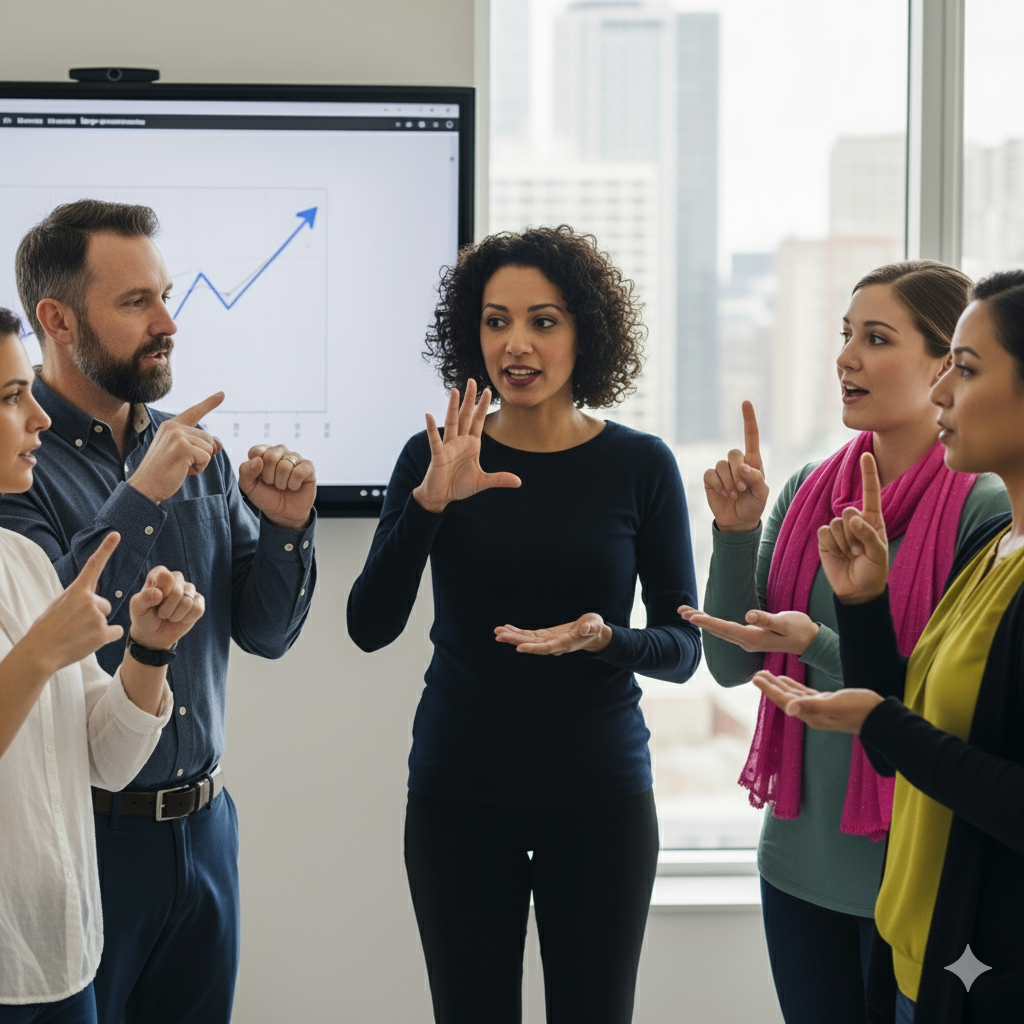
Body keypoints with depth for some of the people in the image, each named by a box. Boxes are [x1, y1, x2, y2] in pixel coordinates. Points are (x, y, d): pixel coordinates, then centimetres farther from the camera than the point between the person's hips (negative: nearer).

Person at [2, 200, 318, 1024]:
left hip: (203, 824, 6)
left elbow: (266, 634, 9)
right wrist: (141, 495, -26)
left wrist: (285, 527, -8)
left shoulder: (197, 453, 7)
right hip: (82, 833, -6)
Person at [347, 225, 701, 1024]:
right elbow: (370, 627, -9)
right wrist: (429, 503, -22)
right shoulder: (435, 458, 0)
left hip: (599, 793, 0)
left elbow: (682, 647, 0)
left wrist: (605, 638, -21)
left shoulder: (640, 465, -2)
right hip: (458, 792, 1)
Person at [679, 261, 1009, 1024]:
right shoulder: (809, 490, 3)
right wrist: (736, 532, -9)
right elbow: (732, 665, 3)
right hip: (799, 856, 5)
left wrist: (816, 644, -24)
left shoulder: (983, 508, -14)